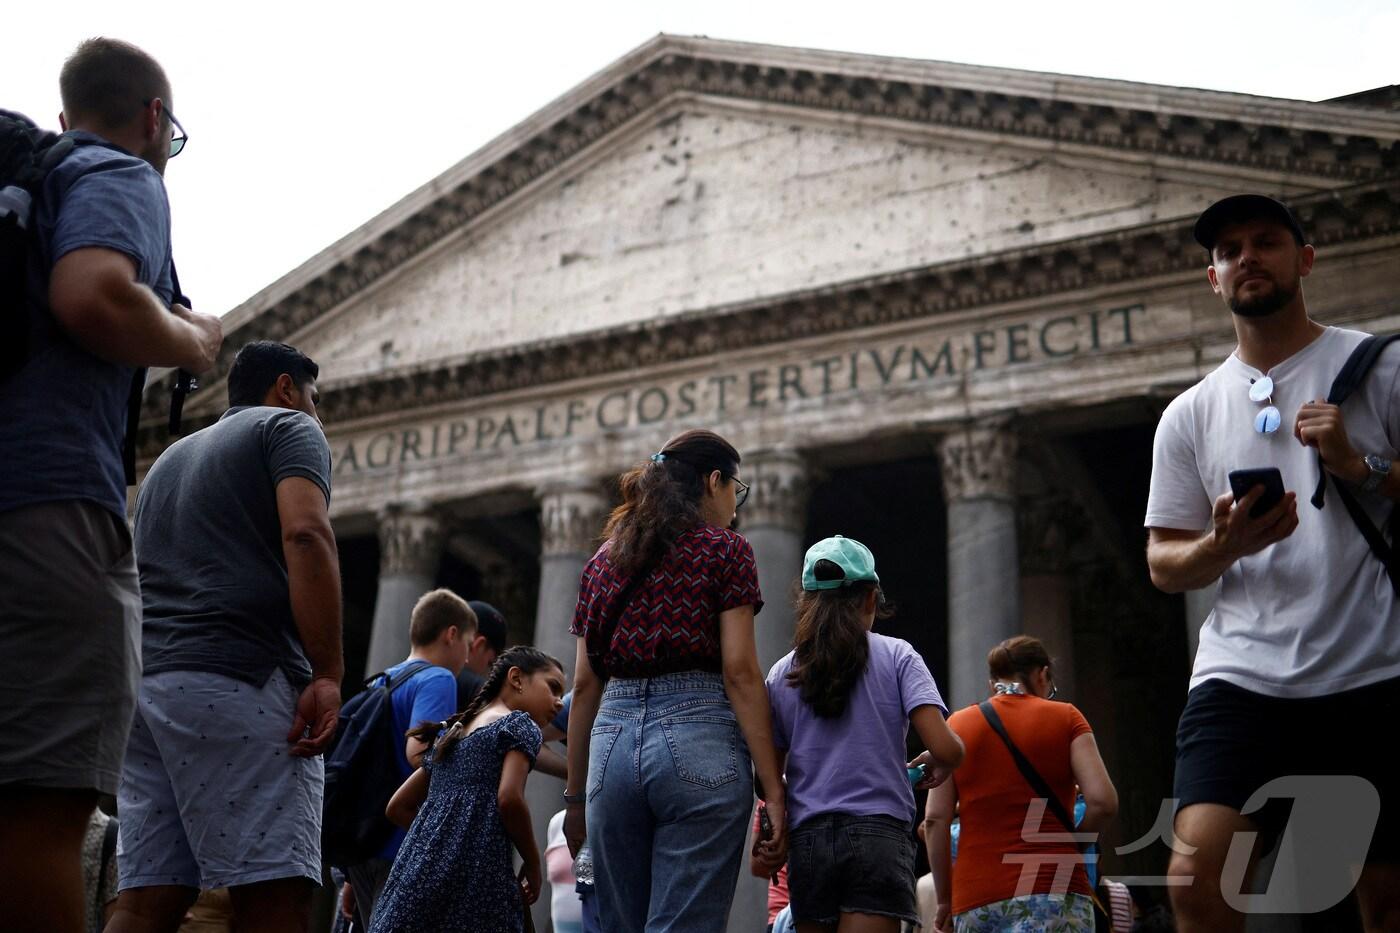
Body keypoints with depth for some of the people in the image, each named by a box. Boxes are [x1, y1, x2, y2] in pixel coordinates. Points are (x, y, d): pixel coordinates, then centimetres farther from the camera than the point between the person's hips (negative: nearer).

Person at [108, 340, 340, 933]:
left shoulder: (172, 456, 31)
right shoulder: (287, 426, 8)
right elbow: (305, 533, -11)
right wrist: (327, 675, -18)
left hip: (144, 682, 8)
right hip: (235, 676, -8)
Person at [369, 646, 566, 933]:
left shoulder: (451, 734, 26)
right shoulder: (520, 724, 3)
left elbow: (398, 807, 26)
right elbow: (509, 798, -13)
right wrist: (533, 864, -1)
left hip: (419, 866, 8)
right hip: (477, 871, -7)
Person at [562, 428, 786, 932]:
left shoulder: (603, 560, 18)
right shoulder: (724, 550, 3)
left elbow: (585, 686, 15)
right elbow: (739, 673, -7)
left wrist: (575, 794, 19)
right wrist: (773, 790, -7)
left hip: (613, 743, 5)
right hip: (698, 740, -5)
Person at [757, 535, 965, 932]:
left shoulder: (782, 672, 10)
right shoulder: (896, 656, 2)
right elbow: (945, 749, -8)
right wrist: (937, 770, 14)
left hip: (807, 841, 4)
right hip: (878, 834, -3)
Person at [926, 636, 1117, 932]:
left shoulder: (956, 725, 12)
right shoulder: (1065, 717, 6)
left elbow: (935, 818, 4)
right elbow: (1102, 801, -5)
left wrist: (944, 897, 11)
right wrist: (1071, 844, 12)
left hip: (976, 897, 3)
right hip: (1053, 889, -3)